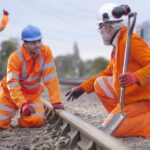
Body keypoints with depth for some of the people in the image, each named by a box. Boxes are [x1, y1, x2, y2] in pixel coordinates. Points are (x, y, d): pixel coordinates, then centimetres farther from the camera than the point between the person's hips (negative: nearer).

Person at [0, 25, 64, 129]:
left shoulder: (46, 52, -16)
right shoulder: (15, 57, -23)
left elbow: (51, 78, -17)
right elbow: (12, 84, -29)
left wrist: (56, 102, -23)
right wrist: (23, 104, -42)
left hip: (33, 95, 2)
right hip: (10, 94, -2)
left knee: (37, 120, -22)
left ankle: (24, 117, 14)